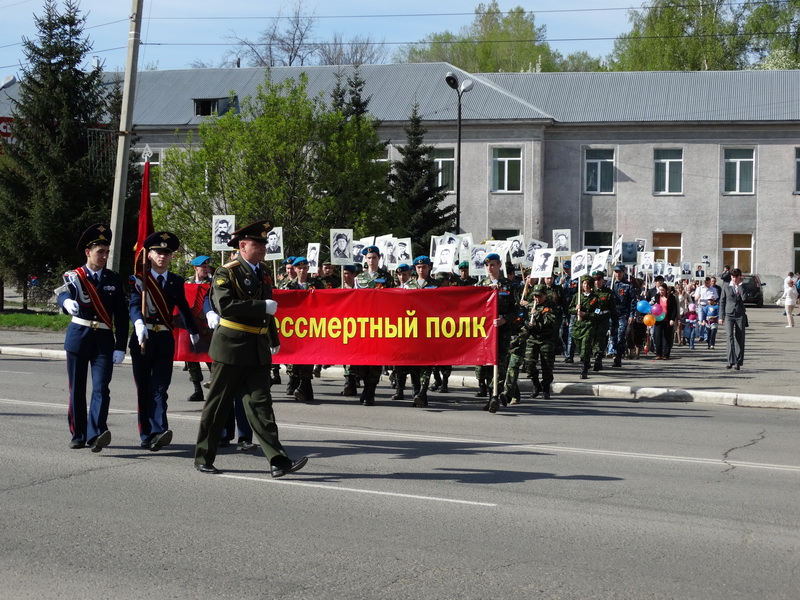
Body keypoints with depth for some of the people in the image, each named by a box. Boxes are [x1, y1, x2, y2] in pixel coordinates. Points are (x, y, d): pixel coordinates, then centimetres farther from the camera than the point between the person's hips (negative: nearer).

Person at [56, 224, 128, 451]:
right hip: (78, 337, -1)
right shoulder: (73, 277, -1)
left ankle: (96, 434, -20)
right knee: (77, 389, 6)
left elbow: (121, 315, 5)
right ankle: (78, 435, 16)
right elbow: (64, 295, -24)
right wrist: (67, 302, -49)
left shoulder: (114, 279, 6)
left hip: (104, 340, 1)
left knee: (101, 388, -12)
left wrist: (121, 346, -2)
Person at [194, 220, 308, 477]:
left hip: (258, 349, 6)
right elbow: (225, 305, -24)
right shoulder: (226, 272, -9)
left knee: (260, 403, 0)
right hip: (231, 347, -6)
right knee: (218, 404, 4)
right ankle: (203, 458, 16)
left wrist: (274, 339, 27)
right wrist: (263, 307, -22)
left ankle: (278, 461, -8)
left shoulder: (262, 271, 14)